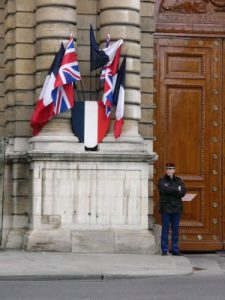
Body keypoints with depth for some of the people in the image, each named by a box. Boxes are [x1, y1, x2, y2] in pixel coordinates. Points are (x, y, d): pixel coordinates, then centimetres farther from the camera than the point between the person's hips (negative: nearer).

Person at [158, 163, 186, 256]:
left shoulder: (179, 180, 11)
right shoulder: (162, 180, 4)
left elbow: (183, 192, -4)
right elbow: (164, 189, -16)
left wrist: (170, 191, -12)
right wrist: (176, 190, -9)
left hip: (176, 208, 3)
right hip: (165, 208, -3)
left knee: (176, 230, 5)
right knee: (165, 230, -3)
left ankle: (175, 250, 11)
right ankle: (164, 250, 1)